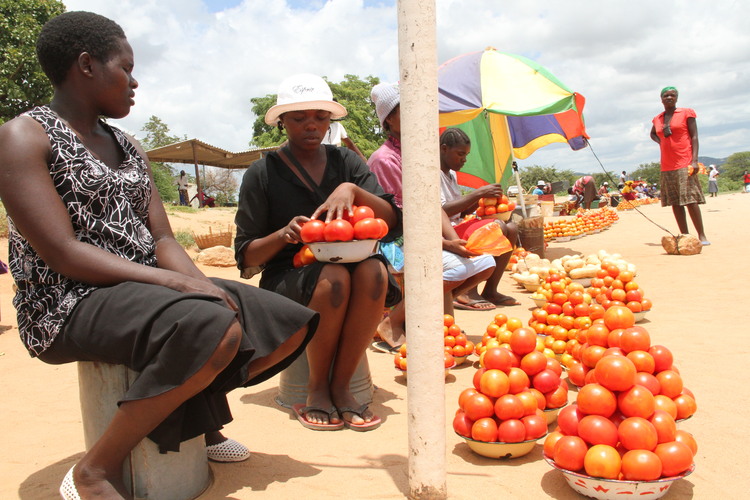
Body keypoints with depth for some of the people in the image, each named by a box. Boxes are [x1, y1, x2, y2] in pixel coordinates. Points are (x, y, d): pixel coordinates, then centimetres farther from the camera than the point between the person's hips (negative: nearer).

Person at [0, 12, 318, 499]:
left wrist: (203, 284, -11)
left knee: (289, 325, -4)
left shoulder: (129, 148, 16)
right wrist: (173, 280, -23)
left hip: (149, 290, 7)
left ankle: (199, 413, 16)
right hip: (72, 303, -7)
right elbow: (62, 254, -17)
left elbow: (162, 239, 8)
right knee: (216, 329, -35)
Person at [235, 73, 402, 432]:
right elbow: (246, 258, -3)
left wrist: (353, 190, -20)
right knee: (333, 277, -34)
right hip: (287, 281, -2)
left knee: (374, 272, -30)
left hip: (348, 263, 3)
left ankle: (341, 385, -16)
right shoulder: (262, 173, 0)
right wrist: (283, 235, -22)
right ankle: (316, 389, -11)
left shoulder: (347, 163, 8)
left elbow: (392, 223, -3)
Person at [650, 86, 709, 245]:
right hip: (667, 166, 5)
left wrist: (694, 160, -12)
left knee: (690, 200, -11)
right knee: (674, 202, 3)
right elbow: (652, 134, 34)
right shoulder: (657, 119, 14)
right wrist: (660, 142, 12)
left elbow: (694, 136, -2)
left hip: (684, 163, -5)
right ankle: (685, 236, 7)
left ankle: (702, 236, -8)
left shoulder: (686, 113, 2)